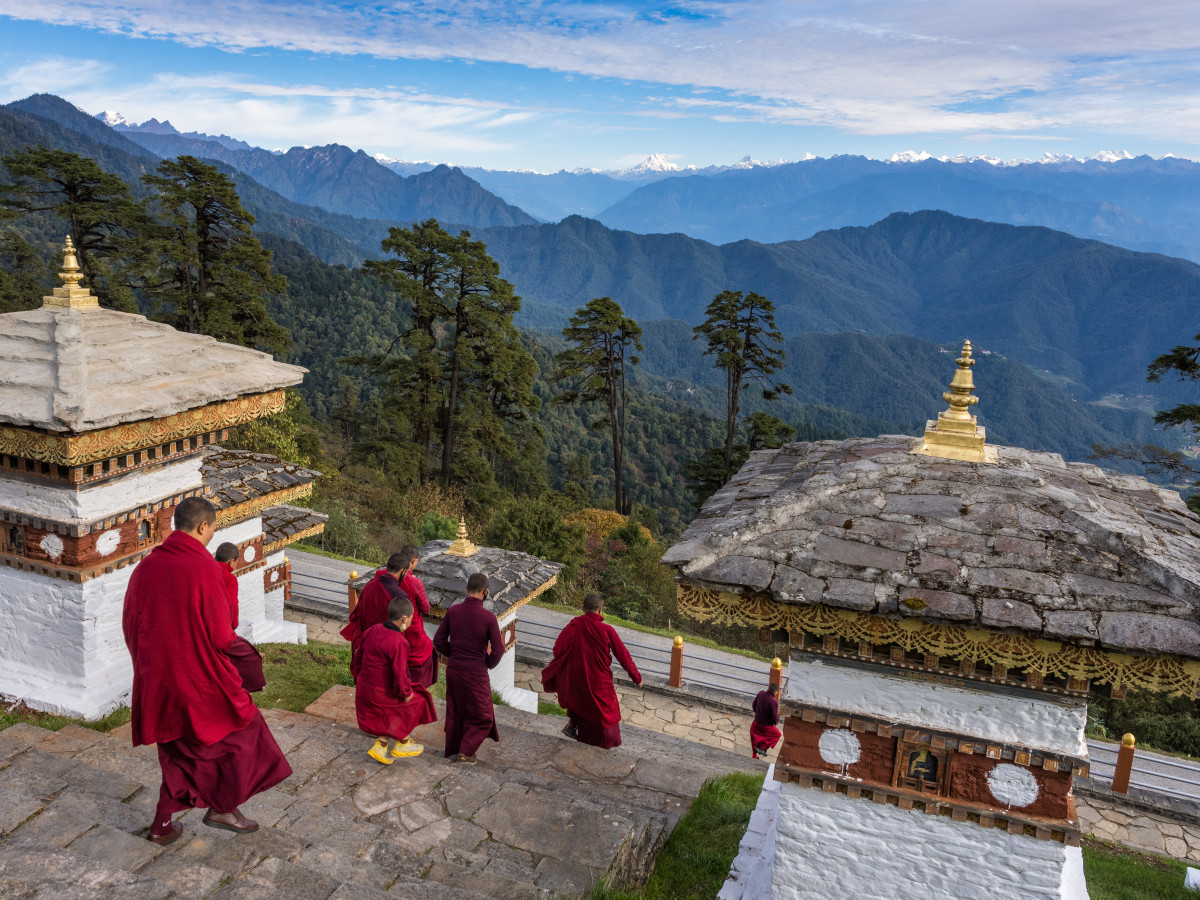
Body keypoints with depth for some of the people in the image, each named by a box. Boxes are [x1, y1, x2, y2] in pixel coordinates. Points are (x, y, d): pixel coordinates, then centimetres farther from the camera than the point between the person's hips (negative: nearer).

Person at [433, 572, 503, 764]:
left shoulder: (453, 611, -6)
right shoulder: (488, 617, -17)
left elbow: (439, 641, 0)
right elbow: (498, 650, -13)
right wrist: (488, 664, 7)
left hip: (453, 670, 5)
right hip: (476, 673, -5)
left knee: (455, 713, 21)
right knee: (482, 717, 14)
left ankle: (452, 750, 33)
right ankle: (466, 752, 6)